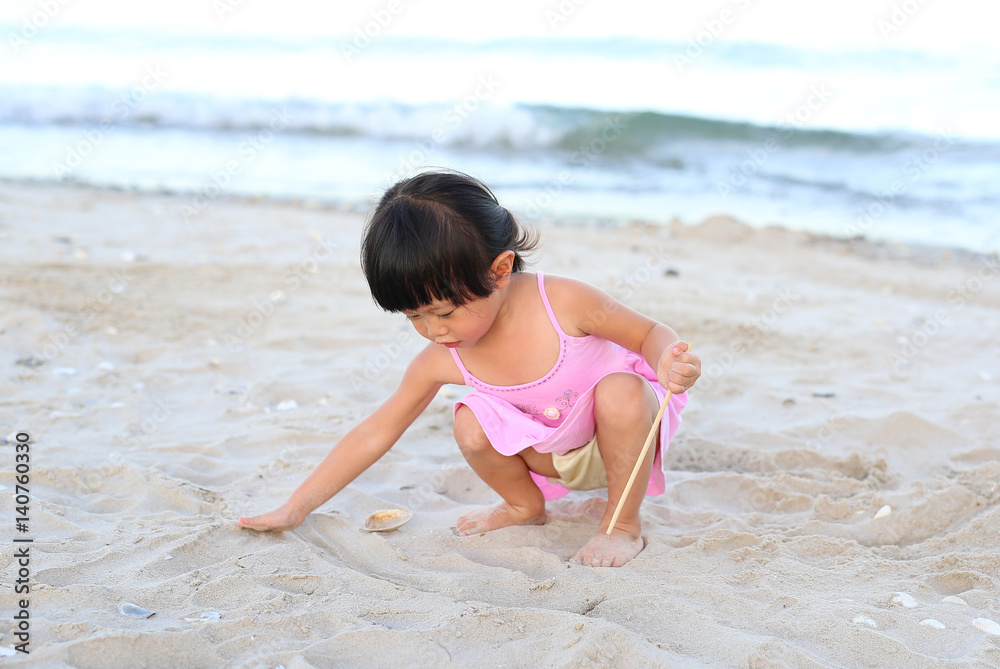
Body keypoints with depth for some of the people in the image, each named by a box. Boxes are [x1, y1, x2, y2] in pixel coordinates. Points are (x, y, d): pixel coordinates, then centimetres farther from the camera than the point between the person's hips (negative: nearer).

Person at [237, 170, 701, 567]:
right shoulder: (441, 361, -19)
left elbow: (649, 333, -15)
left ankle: (623, 525, -12)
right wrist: (295, 509, -11)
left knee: (621, 391, -34)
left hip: (621, 436, -3)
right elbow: (375, 433, -11)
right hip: (558, 457, 3)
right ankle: (525, 505, 9)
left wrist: (668, 363, -41)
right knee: (470, 425, -21)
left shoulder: (562, 301, -30)